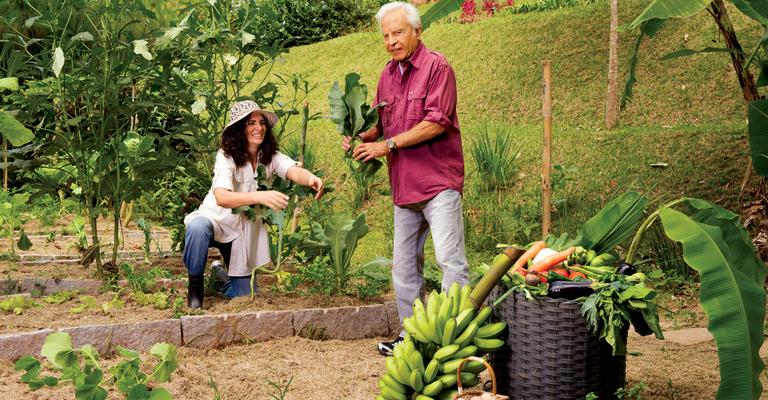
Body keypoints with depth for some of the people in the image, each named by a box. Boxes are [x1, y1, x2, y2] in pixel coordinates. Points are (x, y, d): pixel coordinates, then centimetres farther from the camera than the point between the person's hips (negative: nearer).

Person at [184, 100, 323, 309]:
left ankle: (222, 273, 35)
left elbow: (294, 171, -31)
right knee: (198, 227, -39)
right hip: (216, 220, -3)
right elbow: (221, 198, -38)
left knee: (244, 295, 0)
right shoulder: (226, 156, -22)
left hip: (246, 231, 4)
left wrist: (310, 178, -56)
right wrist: (260, 197, -55)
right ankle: (195, 284, -12)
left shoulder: (271, 157, -10)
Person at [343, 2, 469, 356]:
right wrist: (362, 137, -1)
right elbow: (380, 121, 21)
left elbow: (436, 123, -17)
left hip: (438, 180, -8)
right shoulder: (387, 75, 15)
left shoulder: (436, 67, -8)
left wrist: (389, 144, -16)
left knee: (450, 259, -9)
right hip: (404, 186, 8)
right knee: (404, 263, 13)